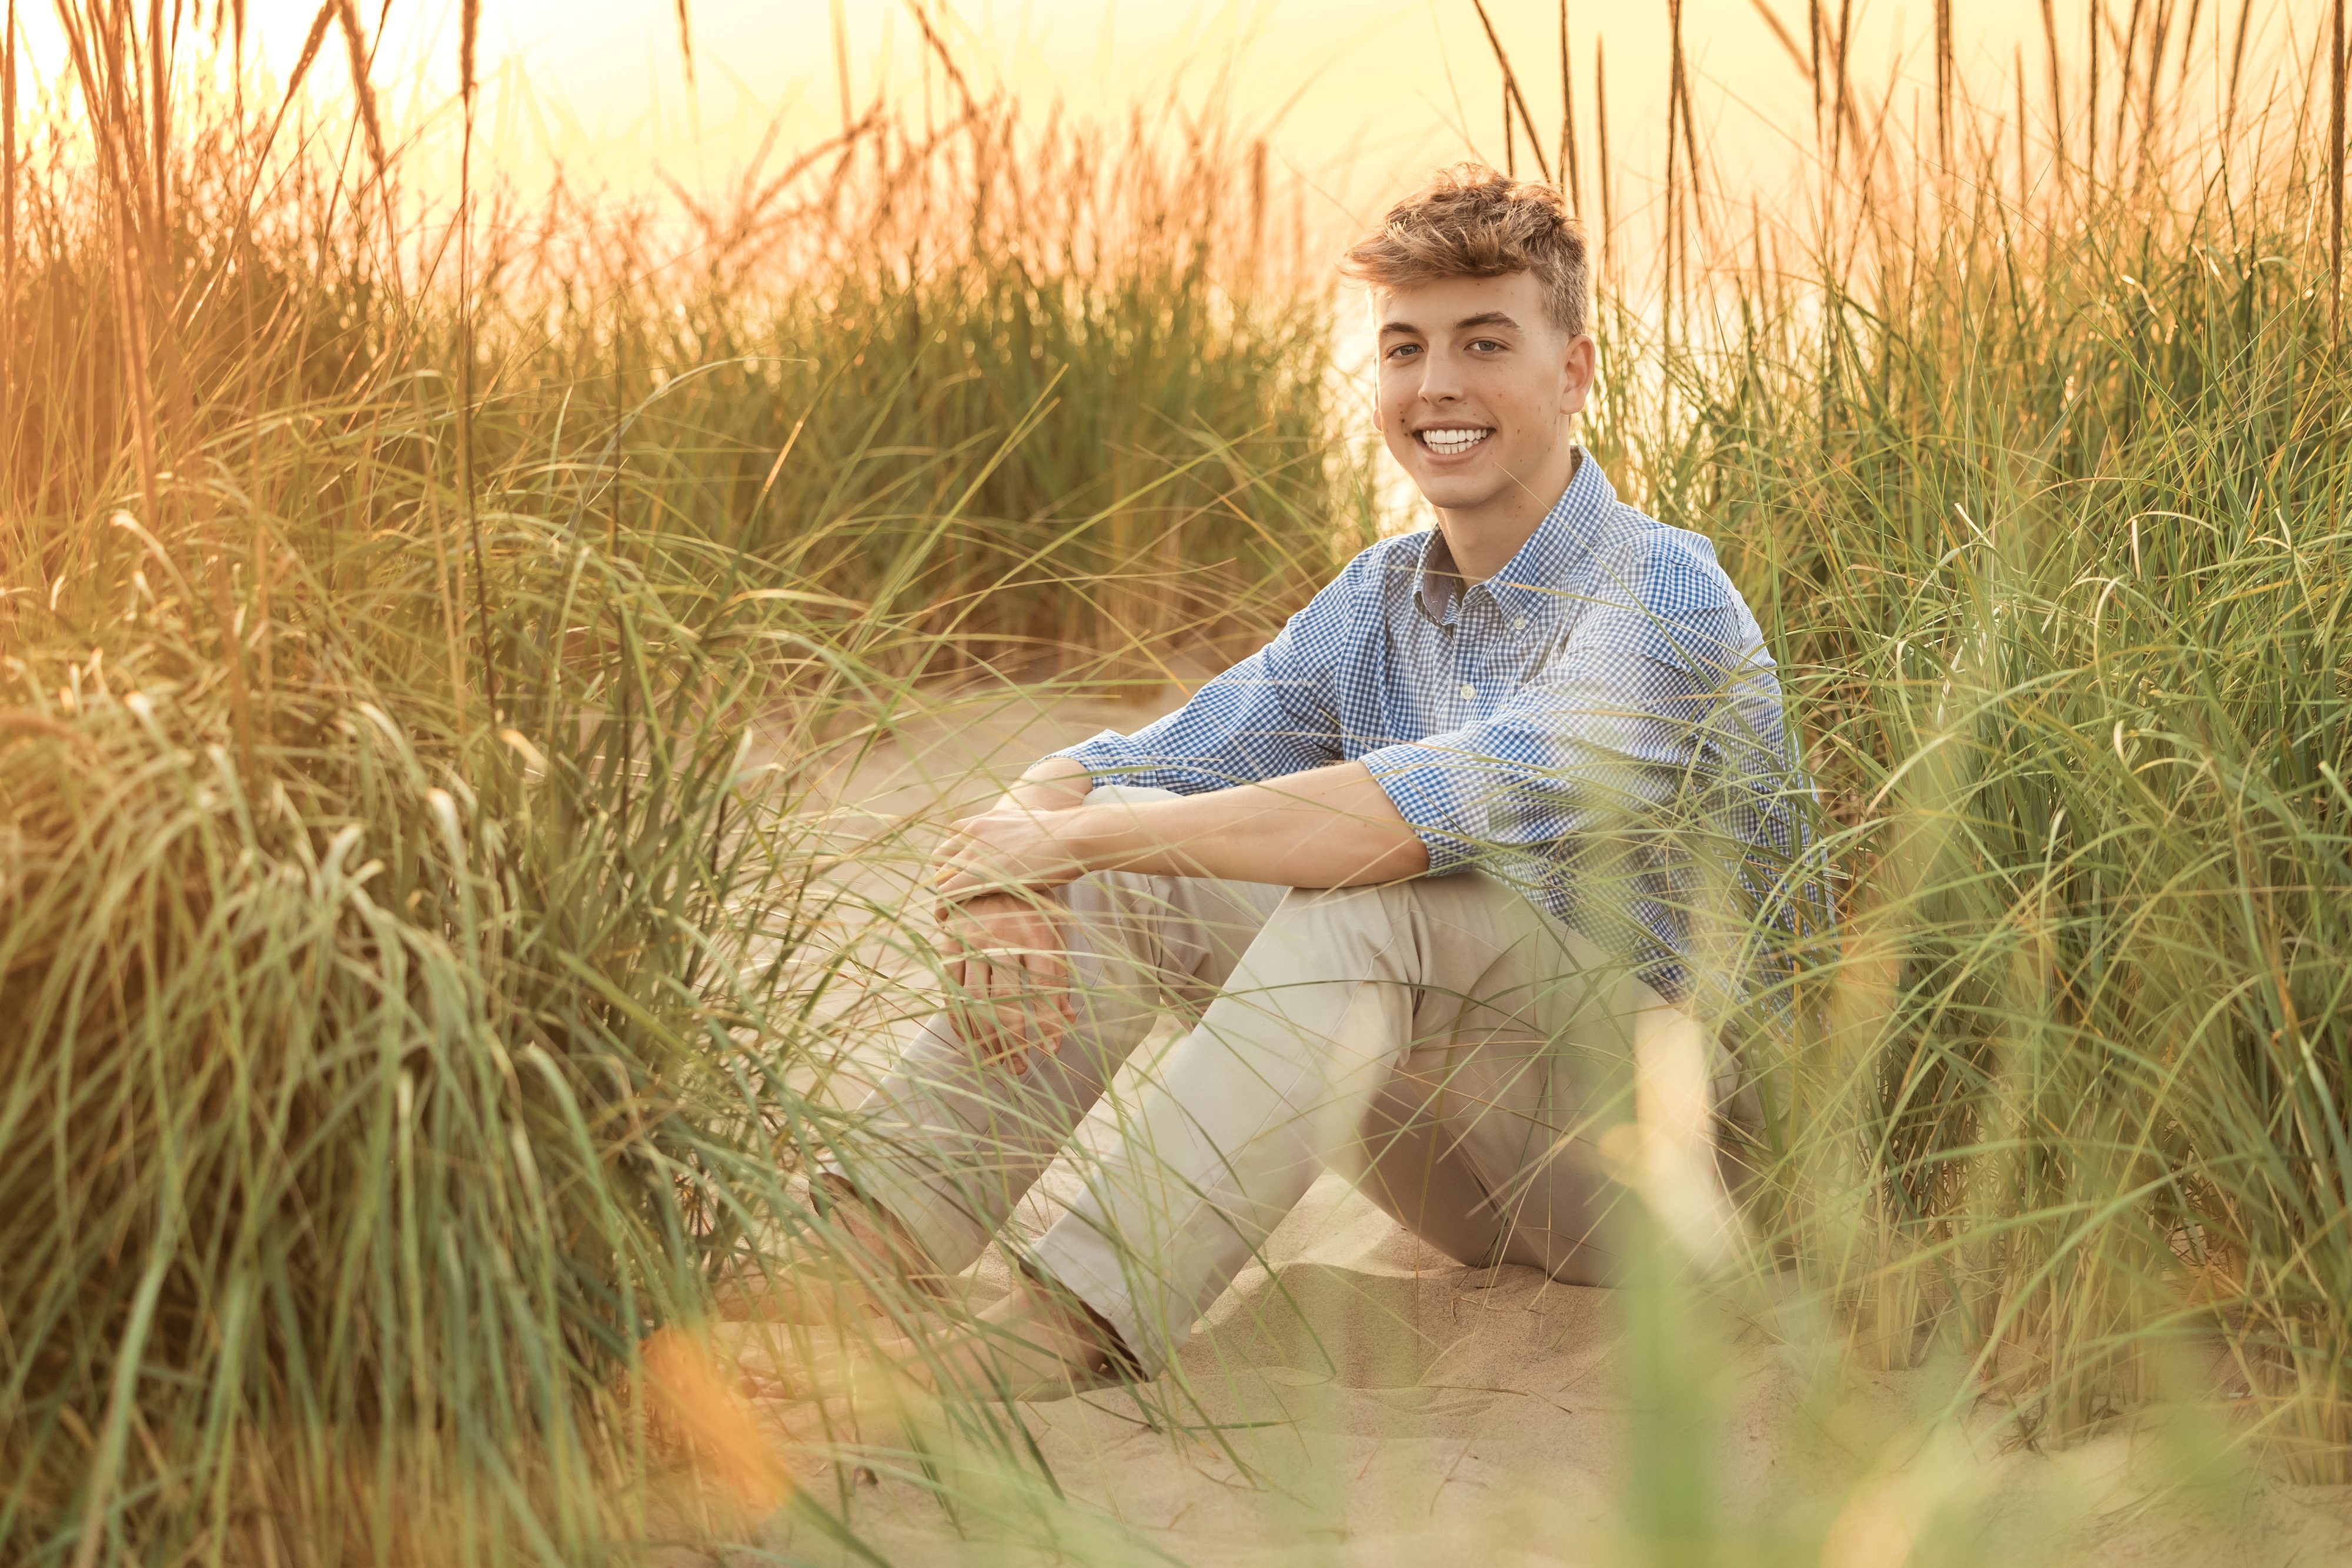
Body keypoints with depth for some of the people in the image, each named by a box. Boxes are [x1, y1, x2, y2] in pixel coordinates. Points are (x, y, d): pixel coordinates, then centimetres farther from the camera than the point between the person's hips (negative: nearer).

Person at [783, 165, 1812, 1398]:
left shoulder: (1667, 599, -16)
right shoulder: (1382, 602, 8)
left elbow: (1463, 803, -33)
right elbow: (1110, 776, 2)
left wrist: (1071, 837, -29)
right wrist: (1005, 859, -23)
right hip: (1476, 1154, 7)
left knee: (1375, 895, -33)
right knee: (1129, 855, -10)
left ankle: (1079, 1325, -40)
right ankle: (865, 1232, -22)